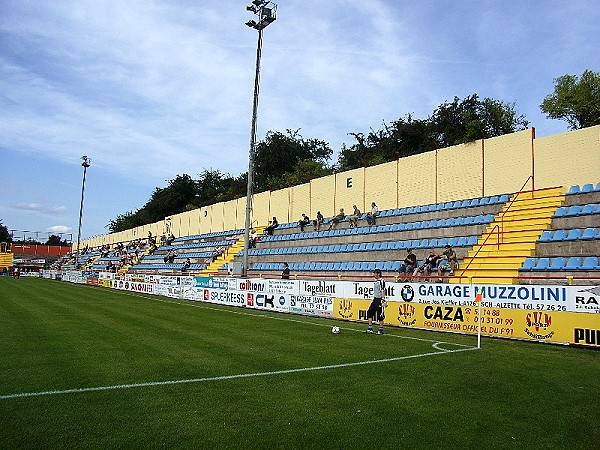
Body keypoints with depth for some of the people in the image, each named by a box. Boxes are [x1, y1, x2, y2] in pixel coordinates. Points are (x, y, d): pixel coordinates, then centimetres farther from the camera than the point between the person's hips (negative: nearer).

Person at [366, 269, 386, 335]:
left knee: (380, 315, -3)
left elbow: (383, 291, -17)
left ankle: (381, 330, 7)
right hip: (375, 299, 9)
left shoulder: (381, 281, -12)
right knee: (369, 312, 5)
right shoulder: (375, 281, 15)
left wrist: (383, 300, -22)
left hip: (379, 300, -9)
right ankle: (370, 329, 10)